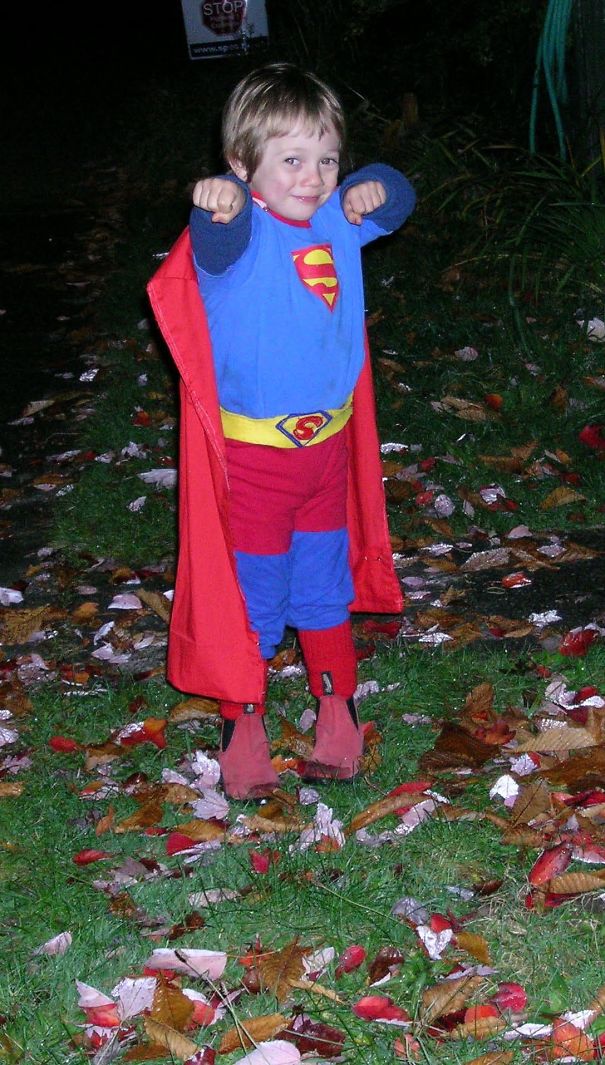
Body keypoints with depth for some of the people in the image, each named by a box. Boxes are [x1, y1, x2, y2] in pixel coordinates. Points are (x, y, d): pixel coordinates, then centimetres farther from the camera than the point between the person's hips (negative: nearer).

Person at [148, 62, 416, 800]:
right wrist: (217, 202, -67)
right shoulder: (238, 228, -19)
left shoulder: (339, 218, 0)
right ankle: (243, 720, 24)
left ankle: (336, 707, 35)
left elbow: (395, 199, 18)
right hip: (251, 456, -5)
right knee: (249, 593, 7)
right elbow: (218, 239, -43)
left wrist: (376, 189, -6)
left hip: (330, 444, 6)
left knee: (326, 582, 19)